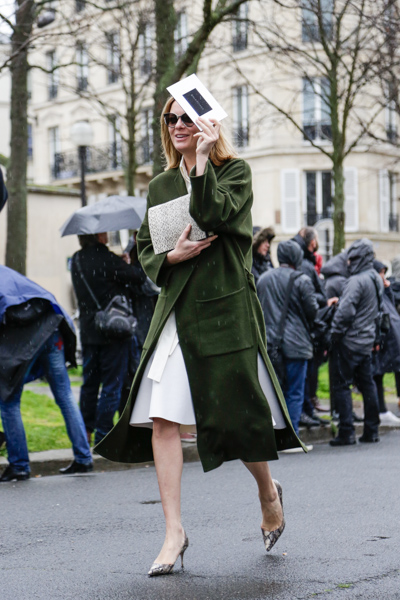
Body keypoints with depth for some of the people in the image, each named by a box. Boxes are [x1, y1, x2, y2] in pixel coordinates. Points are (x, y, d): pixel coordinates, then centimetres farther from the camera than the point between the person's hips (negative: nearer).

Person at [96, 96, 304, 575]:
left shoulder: (235, 172, 2)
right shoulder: (160, 185, 16)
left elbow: (214, 216, -17)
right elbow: (145, 249, 15)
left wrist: (201, 159, -14)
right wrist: (172, 256, -5)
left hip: (225, 306, -4)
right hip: (176, 310, 4)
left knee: (238, 415, 2)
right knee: (162, 418, -8)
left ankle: (268, 493, 32)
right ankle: (174, 532, -3)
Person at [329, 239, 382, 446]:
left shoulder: (357, 281, -17)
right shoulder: (376, 279, 12)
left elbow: (346, 311, -22)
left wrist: (335, 333, -13)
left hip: (349, 342, -9)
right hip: (367, 341, 9)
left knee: (341, 385, -3)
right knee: (366, 383, 13)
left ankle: (346, 432, -5)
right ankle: (371, 430, 17)